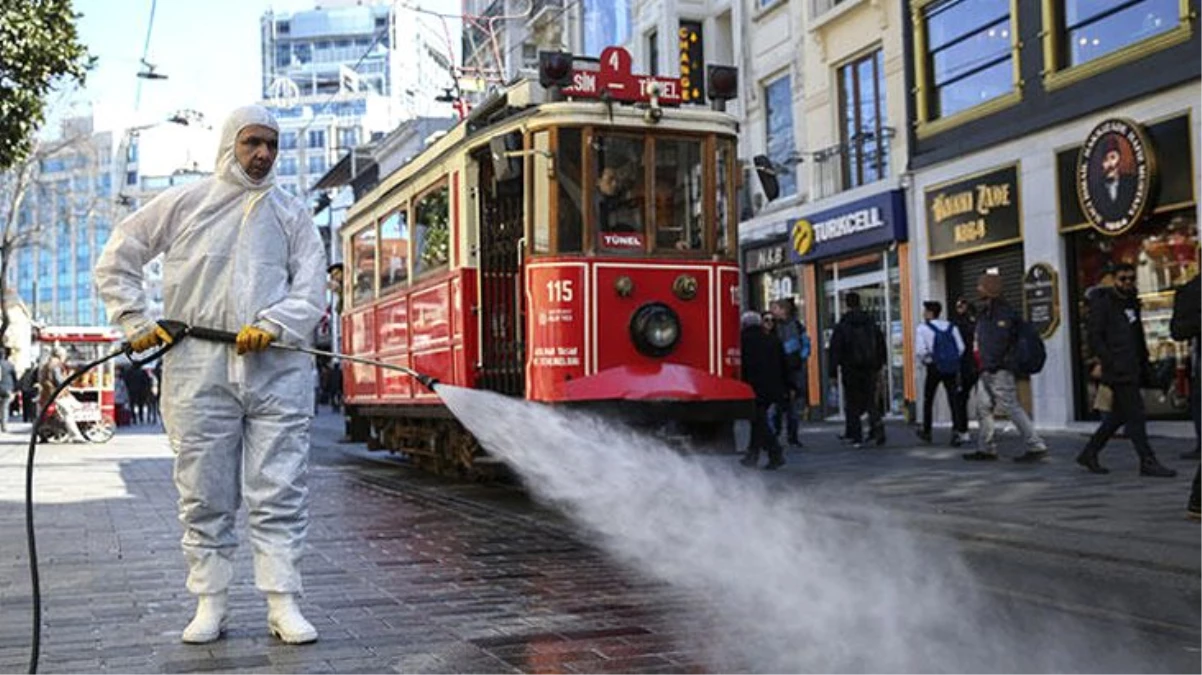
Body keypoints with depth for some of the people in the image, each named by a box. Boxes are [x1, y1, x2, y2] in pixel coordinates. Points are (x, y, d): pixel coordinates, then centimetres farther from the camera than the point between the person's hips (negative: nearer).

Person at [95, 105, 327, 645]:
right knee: (205, 497, 5)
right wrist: (136, 322, 4)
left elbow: (312, 291, 4)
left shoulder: (293, 214, 11)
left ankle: (283, 605, 4)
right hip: (198, 371, 0)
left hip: (277, 370, 0)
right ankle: (209, 605, 15)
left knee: (280, 494, -1)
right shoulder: (182, 204, 9)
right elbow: (115, 261, 15)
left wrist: (273, 326, -13)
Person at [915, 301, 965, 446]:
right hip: (952, 368, 3)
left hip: (934, 368, -3)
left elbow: (920, 351, -14)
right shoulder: (951, 327, 9)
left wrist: (924, 361, 4)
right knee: (953, 400, 0)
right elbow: (961, 348, 4)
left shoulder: (923, 328, -5)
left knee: (928, 400, 14)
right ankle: (956, 430, -15)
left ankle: (926, 432, 24)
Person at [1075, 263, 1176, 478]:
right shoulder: (1102, 303, -7)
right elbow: (1094, 337, -12)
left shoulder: (1132, 303, 18)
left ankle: (1089, 454, 20)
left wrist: (1144, 366, 16)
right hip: (1118, 371, -8)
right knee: (1136, 415, -8)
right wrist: (1110, 363, -19)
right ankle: (1147, 462, -4)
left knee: (1119, 414, 11)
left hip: (1132, 370, 8)